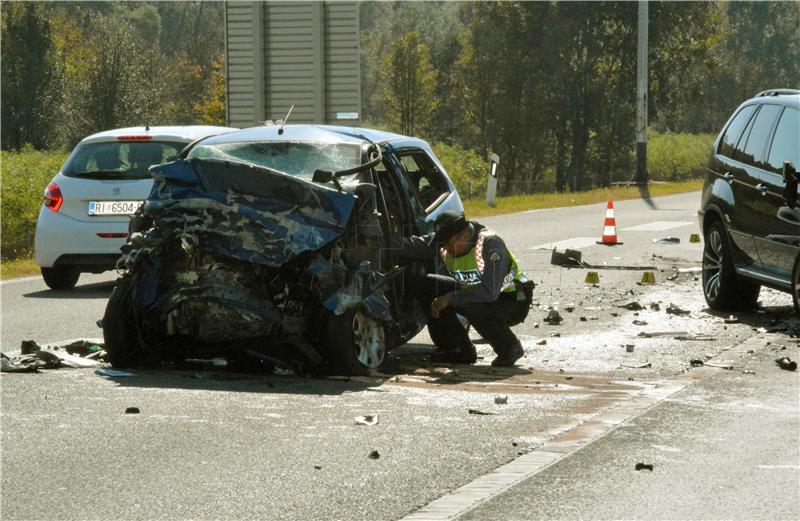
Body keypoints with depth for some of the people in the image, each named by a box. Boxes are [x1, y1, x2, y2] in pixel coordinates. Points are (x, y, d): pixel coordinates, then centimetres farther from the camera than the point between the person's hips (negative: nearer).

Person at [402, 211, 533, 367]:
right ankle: (461, 350, 2)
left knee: (474, 307, -40)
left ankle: (510, 349, -10)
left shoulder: (489, 244, -31)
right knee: (423, 287, -4)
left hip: (513, 302, -8)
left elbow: (490, 291, -39)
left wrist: (450, 298, -35)